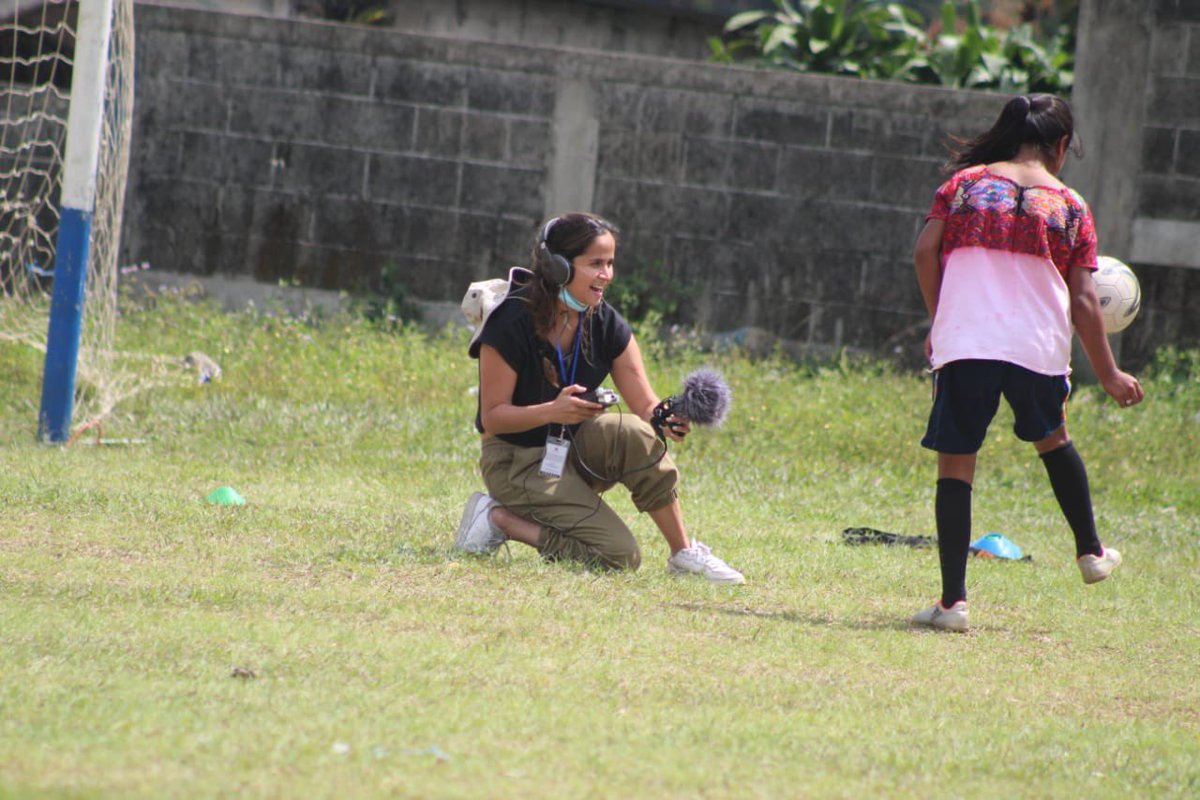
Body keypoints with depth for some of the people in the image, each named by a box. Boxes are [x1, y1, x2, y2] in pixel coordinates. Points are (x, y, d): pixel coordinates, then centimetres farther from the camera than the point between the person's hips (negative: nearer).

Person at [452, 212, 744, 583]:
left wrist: (667, 419, -32)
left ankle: (684, 553, -17)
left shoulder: (607, 325, -3)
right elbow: (492, 417, -18)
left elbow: (646, 405, -8)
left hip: (575, 452, 6)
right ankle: (500, 518, -2)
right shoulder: (511, 323, -19)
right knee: (619, 556, -20)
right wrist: (552, 411, -36)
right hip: (517, 463, -6)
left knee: (630, 433, -30)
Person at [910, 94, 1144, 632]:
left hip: (964, 343, -1)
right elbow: (1083, 301, 3)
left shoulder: (965, 183, 8)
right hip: (1040, 346, 1)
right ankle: (1090, 551, 40)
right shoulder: (1070, 205, 6)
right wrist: (1108, 376, 10)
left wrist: (939, 324, 12)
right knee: (1051, 438, 29)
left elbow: (924, 252, -1)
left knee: (955, 463, 1)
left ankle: (952, 600, -7)